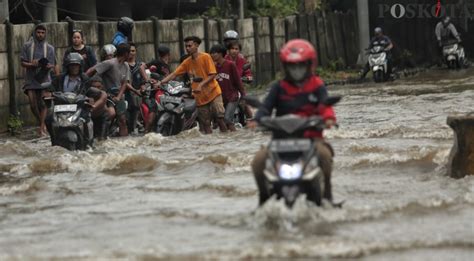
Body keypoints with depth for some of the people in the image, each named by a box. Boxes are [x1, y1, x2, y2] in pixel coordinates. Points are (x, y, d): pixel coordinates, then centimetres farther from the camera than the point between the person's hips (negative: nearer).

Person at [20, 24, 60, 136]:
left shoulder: (49, 48, 8)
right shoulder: (27, 46, 6)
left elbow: (53, 65, 7)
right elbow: (23, 63, 3)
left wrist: (48, 66, -17)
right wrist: (32, 64, -17)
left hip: (45, 79, 0)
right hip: (31, 79, 0)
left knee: (43, 104, -12)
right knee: (33, 105, -4)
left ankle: (42, 127, -11)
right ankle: (42, 124, 17)